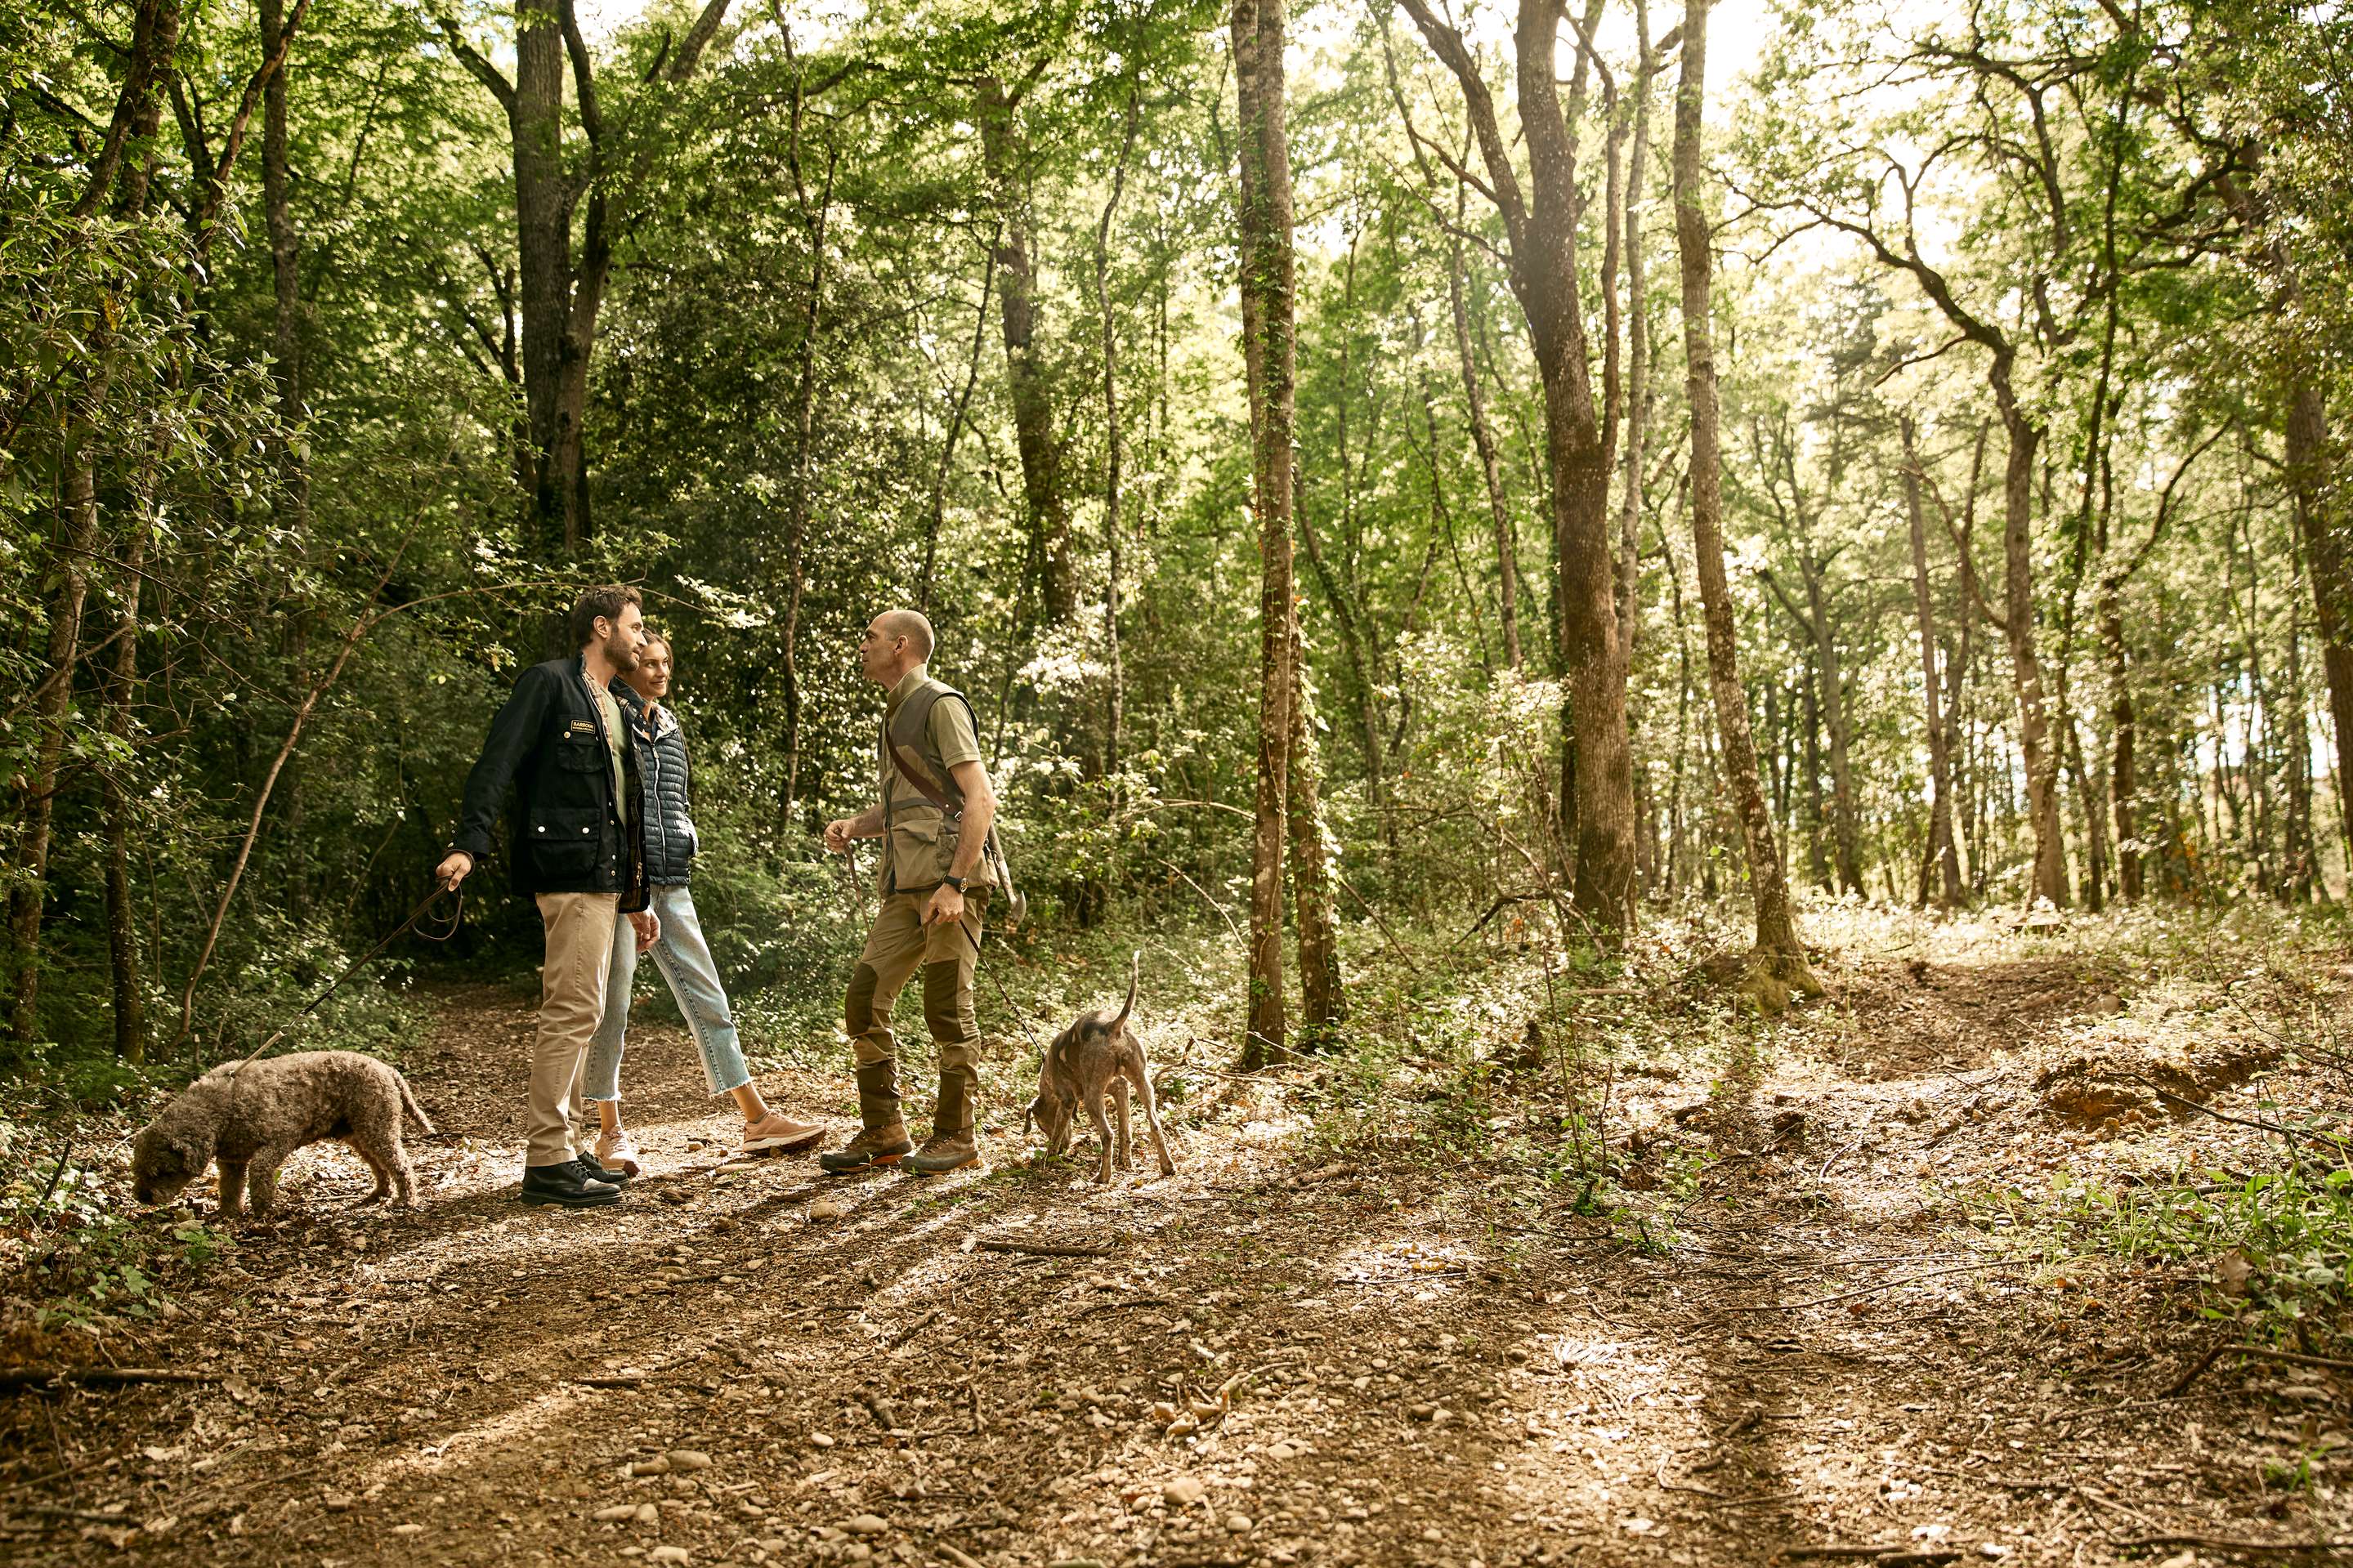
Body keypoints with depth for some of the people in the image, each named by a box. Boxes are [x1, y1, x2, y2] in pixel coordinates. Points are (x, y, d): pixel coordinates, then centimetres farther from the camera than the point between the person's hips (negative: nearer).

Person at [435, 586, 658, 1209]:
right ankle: (547, 1162, -7)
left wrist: (636, 899, 24)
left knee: (575, 1014, 11)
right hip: (570, 869, -9)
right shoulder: (549, 683, -4)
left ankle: (552, 1149, 19)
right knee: (573, 1010, -11)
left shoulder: (613, 708, 22)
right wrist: (469, 844, -27)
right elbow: (497, 763, -14)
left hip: (603, 878, 9)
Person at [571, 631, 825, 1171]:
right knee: (611, 1006, 0)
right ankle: (611, 1132, 12)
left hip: (669, 883, 6)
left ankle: (757, 1119, 9)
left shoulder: (669, 726, 17)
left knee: (708, 999, 6)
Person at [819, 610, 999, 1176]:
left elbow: (981, 799, -15)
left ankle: (958, 1136, 10)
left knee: (947, 1012, -3)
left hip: (949, 883, -9)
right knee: (864, 1000, 6)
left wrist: (955, 883, -22)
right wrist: (853, 826, 11)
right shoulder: (896, 714, 22)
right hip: (906, 887, 9)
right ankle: (883, 1134, 16)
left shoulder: (940, 704, -7)